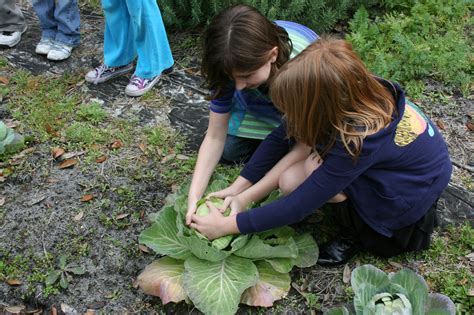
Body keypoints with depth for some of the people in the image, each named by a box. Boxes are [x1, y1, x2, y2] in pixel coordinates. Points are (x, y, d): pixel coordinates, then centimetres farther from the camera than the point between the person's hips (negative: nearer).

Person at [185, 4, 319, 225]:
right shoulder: (232, 65, -30)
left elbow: (306, 144, -33)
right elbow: (215, 137, -23)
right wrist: (194, 197, -34)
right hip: (262, 101, 4)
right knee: (228, 151, -10)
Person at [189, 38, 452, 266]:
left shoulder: (357, 141, -38)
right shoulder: (349, 94, -21)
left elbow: (298, 205, -29)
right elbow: (281, 137, -11)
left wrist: (227, 225, -21)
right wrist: (239, 190, -12)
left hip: (416, 191, -7)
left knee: (292, 181, -21)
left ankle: (369, 232, -1)